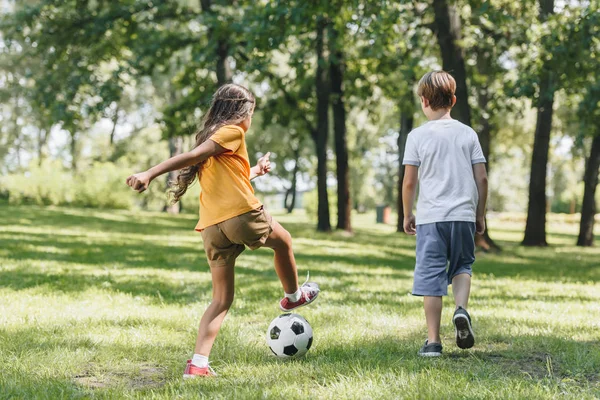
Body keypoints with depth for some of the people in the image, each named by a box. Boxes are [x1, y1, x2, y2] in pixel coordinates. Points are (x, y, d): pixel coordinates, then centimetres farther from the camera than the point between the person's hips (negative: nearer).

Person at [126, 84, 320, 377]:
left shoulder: (208, 135, 24)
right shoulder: (233, 131, 0)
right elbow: (194, 156, -13)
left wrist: (255, 172, 47)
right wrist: (150, 174, -24)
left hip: (212, 228, 7)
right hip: (243, 214, -7)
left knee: (221, 299, 11)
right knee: (284, 242, 26)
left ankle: (198, 363, -3)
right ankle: (293, 296, 47)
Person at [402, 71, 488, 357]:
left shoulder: (417, 136, -2)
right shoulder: (468, 134, 5)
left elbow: (409, 182, -3)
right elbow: (481, 178, 3)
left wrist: (407, 215, 9)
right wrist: (480, 214, 14)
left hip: (430, 217, -2)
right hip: (463, 214, 2)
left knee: (431, 276, 1)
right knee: (462, 265, 21)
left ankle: (433, 341, 1)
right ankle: (461, 309, -7)